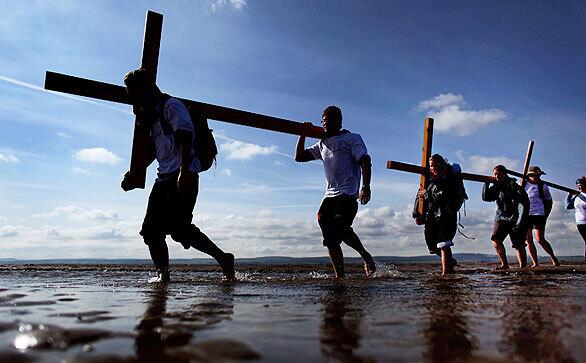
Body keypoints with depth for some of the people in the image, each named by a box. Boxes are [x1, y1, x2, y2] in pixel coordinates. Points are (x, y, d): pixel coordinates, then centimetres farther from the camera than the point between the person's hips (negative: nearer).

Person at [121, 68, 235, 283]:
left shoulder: (171, 106, -3)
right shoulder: (153, 113, 26)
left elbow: (185, 139, -18)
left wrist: (184, 172, -29)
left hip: (183, 177, -10)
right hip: (164, 178, 10)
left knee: (179, 228, -18)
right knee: (151, 230, 3)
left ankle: (223, 259, -4)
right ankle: (162, 274, 10)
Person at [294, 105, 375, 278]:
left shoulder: (352, 138, 6)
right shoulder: (322, 144, 23)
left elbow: (365, 161, -6)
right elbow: (299, 157, 22)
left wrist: (366, 186, -20)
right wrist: (303, 135, 12)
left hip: (348, 194, -6)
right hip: (330, 195, 6)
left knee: (341, 228, -24)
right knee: (330, 239, -1)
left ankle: (365, 255, 1)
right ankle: (340, 276, 8)